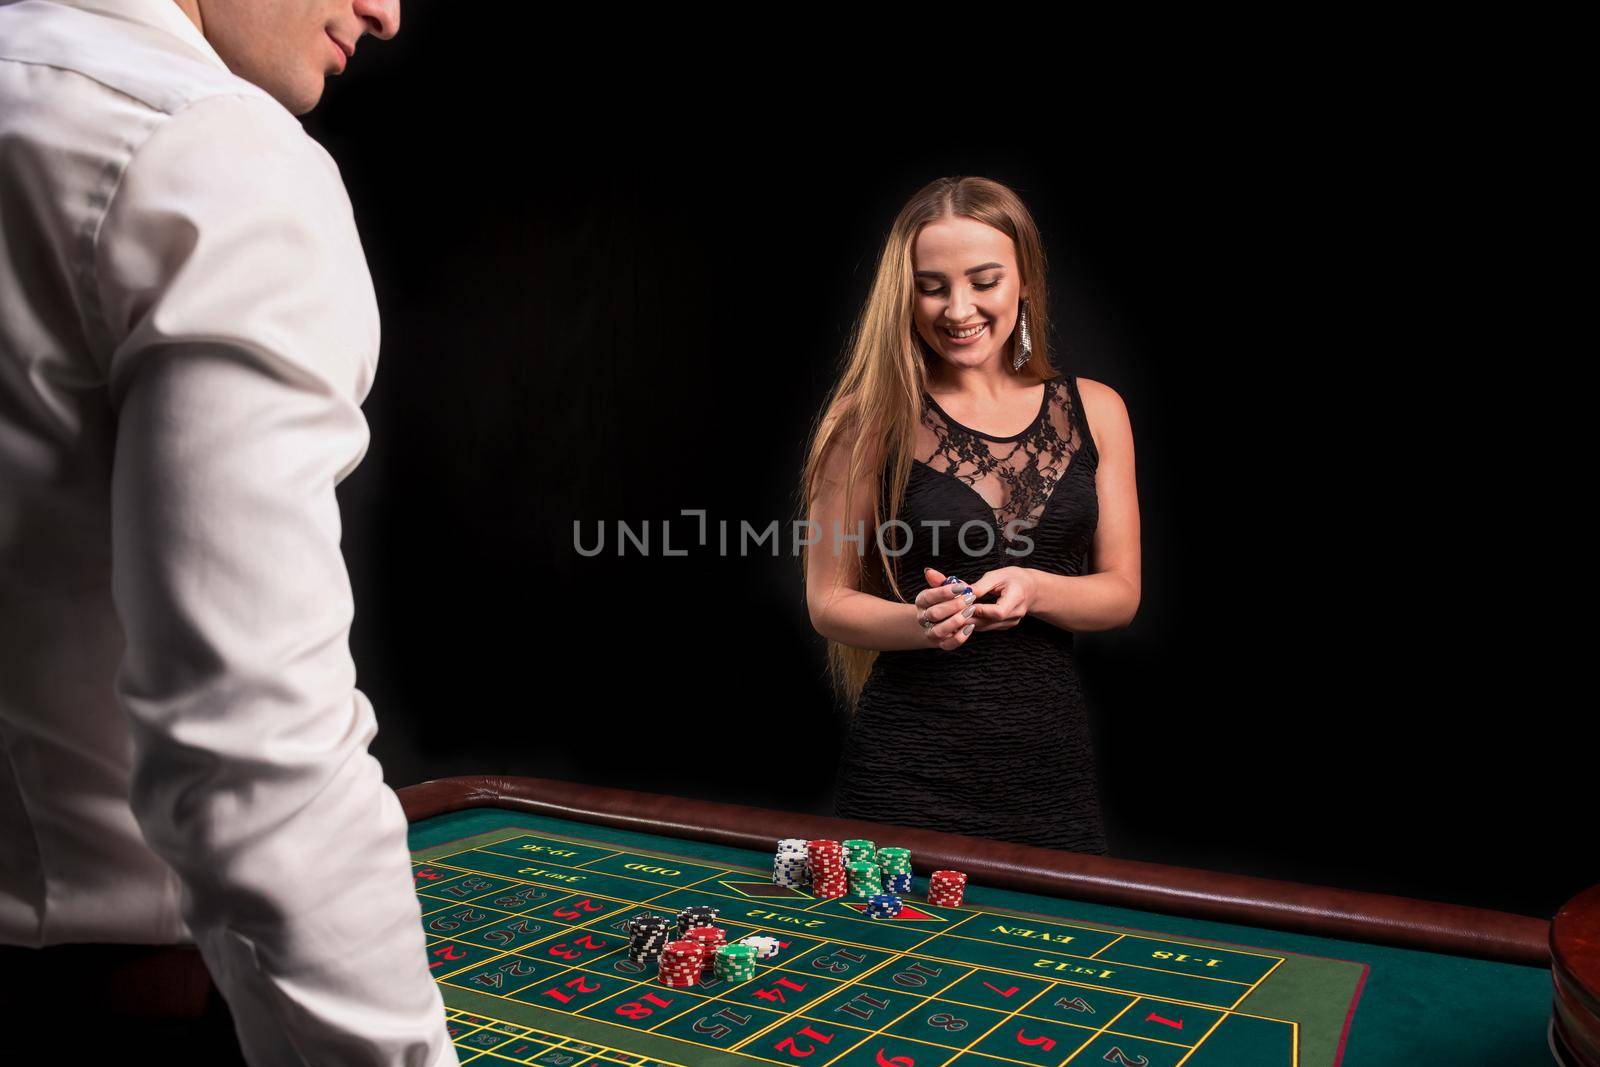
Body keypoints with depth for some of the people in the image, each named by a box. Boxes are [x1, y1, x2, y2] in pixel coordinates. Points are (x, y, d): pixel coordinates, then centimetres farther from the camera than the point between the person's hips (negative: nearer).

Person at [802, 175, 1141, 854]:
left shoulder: (1095, 411, 4)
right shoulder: (872, 419, -5)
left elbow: (1122, 594, 6)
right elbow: (829, 601, -2)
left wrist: (1032, 590, -14)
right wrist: (921, 622, -21)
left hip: (1051, 763, 3)